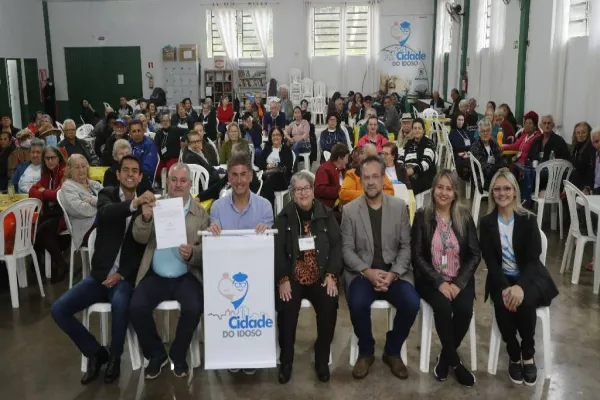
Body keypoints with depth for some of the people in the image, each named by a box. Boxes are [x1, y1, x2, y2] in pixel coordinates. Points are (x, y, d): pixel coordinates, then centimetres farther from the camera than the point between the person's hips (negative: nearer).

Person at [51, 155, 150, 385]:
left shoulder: (145, 204, 4)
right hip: (100, 275, 3)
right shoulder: (107, 194, 5)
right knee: (58, 310, -13)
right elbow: (106, 213, -22)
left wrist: (122, 274, -12)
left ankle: (114, 357, -7)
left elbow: (144, 248, 0)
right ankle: (95, 352, 8)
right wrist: (134, 203, -40)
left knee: (120, 304, -34)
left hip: (126, 277, -2)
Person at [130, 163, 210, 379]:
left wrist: (192, 254, -25)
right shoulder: (155, 206, 6)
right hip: (155, 276, 1)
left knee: (193, 308, -26)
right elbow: (140, 238, -5)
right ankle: (156, 354, 5)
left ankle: (178, 354, 4)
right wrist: (145, 218, -26)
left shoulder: (201, 213, 3)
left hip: (186, 277, -1)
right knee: (137, 307, -22)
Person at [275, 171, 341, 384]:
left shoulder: (326, 214, 8)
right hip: (292, 277, -1)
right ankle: (286, 361, -5)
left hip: (321, 277, 1)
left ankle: (322, 360, -3)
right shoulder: (284, 217, 5)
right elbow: (277, 250, -2)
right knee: (286, 308, -27)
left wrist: (331, 275, -9)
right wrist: (283, 279, -15)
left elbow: (336, 246, 4)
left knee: (329, 306, -25)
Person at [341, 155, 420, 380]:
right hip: (362, 273, -1)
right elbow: (347, 249, -2)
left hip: (394, 273, 1)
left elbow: (406, 246, 2)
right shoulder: (349, 210, 1)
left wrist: (393, 274, -13)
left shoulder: (399, 206, 4)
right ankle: (366, 352, -1)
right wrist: (368, 272, -17)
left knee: (412, 303, -25)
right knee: (358, 304, -31)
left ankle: (392, 351, 3)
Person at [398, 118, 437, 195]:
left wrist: (414, 170, -29)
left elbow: (426, 162, -12)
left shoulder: (429, 143, 3)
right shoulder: (408, 143, 20)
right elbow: (400, 159, 10)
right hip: (408, 178, 4)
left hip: (424, 179, -4)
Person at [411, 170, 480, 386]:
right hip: (431, 279, -1)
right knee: (443, 307, -29)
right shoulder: (422, 216, -3)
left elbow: (475, 254, 0)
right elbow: (417, 256, -6)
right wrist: (439, 282, -16)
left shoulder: (465, 216, 2)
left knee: (464, 309, -25)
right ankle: (455, 360, -5)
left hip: (460, 279, 2)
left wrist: (459, 283, -13)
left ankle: (445, 356, 1)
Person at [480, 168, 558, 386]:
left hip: (529, 277, -1)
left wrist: (520, 286, -29)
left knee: (525, 303, -31)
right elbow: (490, 260, -6)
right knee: (502, 305, -29)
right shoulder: (486, 223, -1)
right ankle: (514, 356, -6)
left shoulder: (528, 220, -5)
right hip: (502, 279, 1)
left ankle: (528, 355, -6)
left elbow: (533, 259, -11)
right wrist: (504, 287, -22)